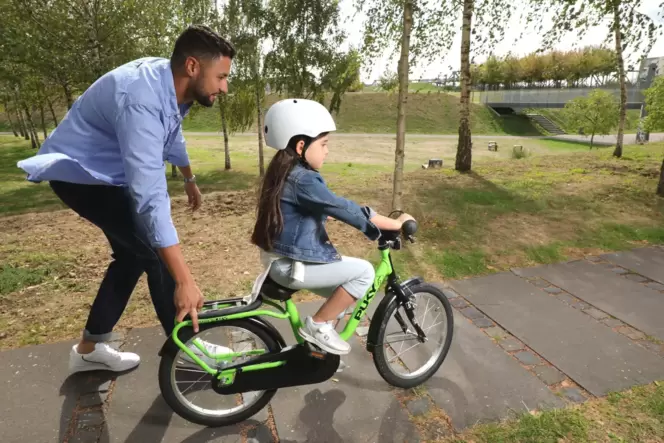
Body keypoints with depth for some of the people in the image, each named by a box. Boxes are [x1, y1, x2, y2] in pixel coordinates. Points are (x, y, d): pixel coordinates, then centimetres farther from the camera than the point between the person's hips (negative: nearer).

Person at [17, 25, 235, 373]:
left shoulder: (170, 85, -7)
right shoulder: (142, 100, -36)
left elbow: (173, 139, 15)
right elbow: (150, 197, -43)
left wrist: (190, 180, 30)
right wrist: (185, 280, -43)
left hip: (109, 171, 9)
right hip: (79, 174, -9)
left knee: (133, 254, 12)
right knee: (155, 251, -14)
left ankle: (89, 349, 26)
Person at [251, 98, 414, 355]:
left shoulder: (284, 172, 9)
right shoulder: (302, 179, -23)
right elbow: (345, 209, -24)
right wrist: (396, 223, -14)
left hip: (283, 258, 10)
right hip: (292, 266, -10)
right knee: (364, 272, -11)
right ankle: (317, 326, -2)